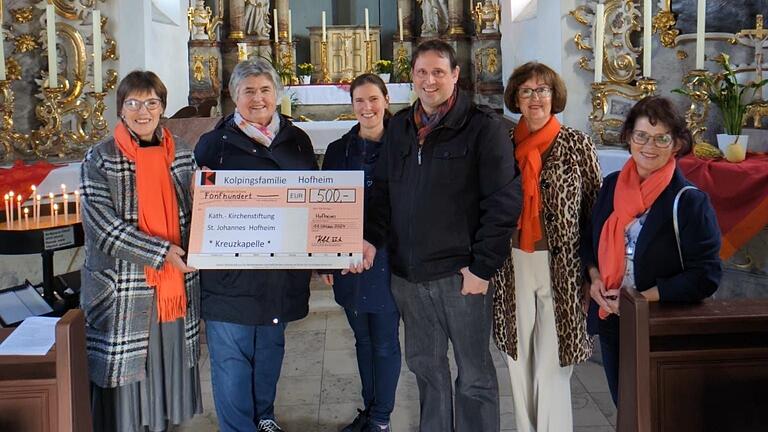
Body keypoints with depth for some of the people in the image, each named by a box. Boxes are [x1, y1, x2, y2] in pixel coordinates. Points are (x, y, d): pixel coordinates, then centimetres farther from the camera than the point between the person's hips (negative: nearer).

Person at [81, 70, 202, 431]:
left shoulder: (181, 154, 7)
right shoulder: (99, 159, -4)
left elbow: (194, 213, 16)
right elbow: (103, 227, -13)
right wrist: (162, 251, -19)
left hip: (176, 285, 4)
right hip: (123, 290, -3)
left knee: (168, 365, 12)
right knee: (125, 373, 4)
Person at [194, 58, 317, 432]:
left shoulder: (297, 141, 9)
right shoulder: (214, 143, -1)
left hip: (282, 269, 4)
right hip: (231, 269, -3)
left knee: (271, 348, 18)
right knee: (231, 355, 1)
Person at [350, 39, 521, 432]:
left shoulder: (482, 127, -7)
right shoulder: (399, 127, 10)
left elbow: (504, 202, -11)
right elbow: (382, 192, 14)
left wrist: (483, 267, -14)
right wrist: (372, 239, -3)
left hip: (460, 273, -5)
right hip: (407, 272, 5)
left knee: (474, 374, 8)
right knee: (425, 364, 19)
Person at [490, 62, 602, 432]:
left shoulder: (577, 145, -4)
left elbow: (595, 211, -2)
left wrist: (591, 273, -5)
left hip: (560, 266, -3)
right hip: (513, 266, 3)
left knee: (552, 361, -1)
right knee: (518, 358, 14)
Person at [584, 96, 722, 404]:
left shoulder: (689, 201, -13)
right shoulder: (611, 186, 3)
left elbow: (705, 275, -16)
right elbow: (592, 240, 14)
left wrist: (643, 298, -20)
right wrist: (594, 277, -5)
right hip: (611, 321, 5)